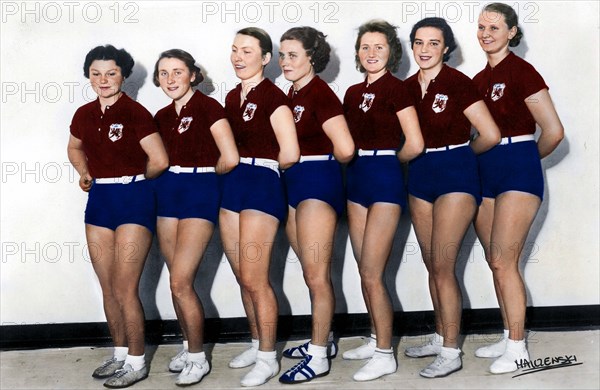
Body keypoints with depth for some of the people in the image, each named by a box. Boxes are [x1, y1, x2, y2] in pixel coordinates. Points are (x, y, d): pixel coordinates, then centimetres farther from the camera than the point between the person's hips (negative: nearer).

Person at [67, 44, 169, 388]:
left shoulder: (135, 113, -12)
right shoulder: (84, 115, 8)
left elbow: (159, 160, -15)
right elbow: (75, 148, 27)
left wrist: (131, 178, 1)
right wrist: (85, 173, 9)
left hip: (133, 199, -7)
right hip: (99, 200, 7)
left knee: (125, 288, -5)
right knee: (108, 288, 12)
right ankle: (120, 354, 27)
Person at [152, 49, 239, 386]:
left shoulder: (207, 106, -9)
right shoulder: (163, 116, 11)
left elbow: (230, 159, -18)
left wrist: (206, 174, -2)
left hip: (200, 194, -6)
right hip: (168, 193, 7)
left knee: (181, 282, -9)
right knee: (179, 281, 10)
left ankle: (198, 358, 7)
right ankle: (189, 346, 27)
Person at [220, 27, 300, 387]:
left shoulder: (273, 97, -10)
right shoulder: (232, 97, 14)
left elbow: (290, 154, -17)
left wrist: (263, 166, 0)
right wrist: (247, 165, 7)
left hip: (262, 186, -8)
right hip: (231, 185, 8)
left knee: (254, 278, -6)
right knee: (242, 277, 13)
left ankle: (268, 358, 8)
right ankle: (258, 344, 29)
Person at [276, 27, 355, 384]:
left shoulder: (320, 93, -12)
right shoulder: (292, 94, 12)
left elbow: (345, 149, -20)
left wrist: (324, 165, -2)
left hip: (317, 183, -9)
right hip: (293, 183, 9)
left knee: (316, 275, -4)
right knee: (313, 272, 16)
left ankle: (319, 357, 4)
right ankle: (324, 340, 29)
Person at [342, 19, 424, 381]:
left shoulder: (396, 88, -8)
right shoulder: (353, 93, 12)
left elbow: (414, 145, -14)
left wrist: (386, 161, 1)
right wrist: (364, 162, 1)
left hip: (385, 180, -7)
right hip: (357, 179, 7)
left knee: (372, 274, -7)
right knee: (365, 271, 13)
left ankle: (385, 355, 4)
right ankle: (377, 340, 28)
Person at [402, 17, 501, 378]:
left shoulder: (458, 83, -11)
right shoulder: (407, 87, 5)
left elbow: (491, 136, -13)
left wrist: (459, 154, 1)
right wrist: (418, 158, 2)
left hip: (455, 176, -6)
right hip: (420, 176, 6)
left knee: (443, 267, -6)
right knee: (432, 264, 13)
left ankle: (451, 352, 5)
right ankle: (441, 338, 28)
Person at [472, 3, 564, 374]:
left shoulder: (521, 71, -8)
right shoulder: (480, 79, 12)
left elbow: (553, 131, -11)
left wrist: (526, 159, 3)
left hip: (518, 170, -7)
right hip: (485, 172, 7)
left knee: (503, 261, -9)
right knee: (497, 262, 11)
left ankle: (518, 348, 2)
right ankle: (510, 337, 23)